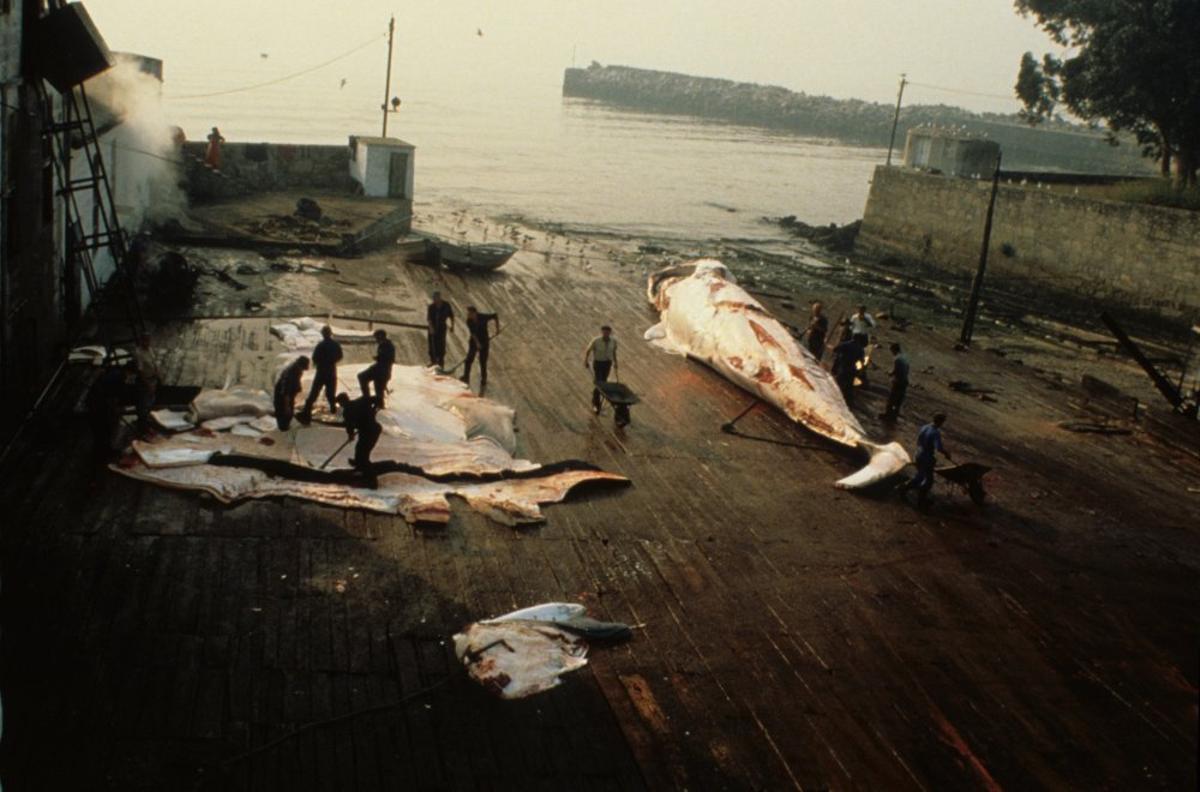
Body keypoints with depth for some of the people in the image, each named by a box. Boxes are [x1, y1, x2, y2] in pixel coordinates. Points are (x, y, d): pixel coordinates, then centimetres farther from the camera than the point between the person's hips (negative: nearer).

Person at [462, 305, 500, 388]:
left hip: (484, 342, -2)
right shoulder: (469, 321, -12)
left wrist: (497, 329, -8)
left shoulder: (483, 317, -20)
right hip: (474, 342, 2)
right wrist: (477, 343, -28)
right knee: (468, 360, -7)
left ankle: (483, 381, 14)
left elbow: (496, 316, -6)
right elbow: (472, 333, -16)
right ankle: (466, 379, 2)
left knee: (483, 362, 1)